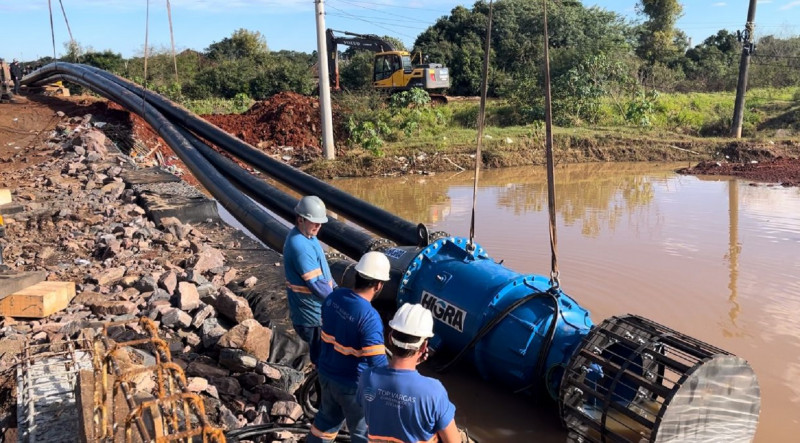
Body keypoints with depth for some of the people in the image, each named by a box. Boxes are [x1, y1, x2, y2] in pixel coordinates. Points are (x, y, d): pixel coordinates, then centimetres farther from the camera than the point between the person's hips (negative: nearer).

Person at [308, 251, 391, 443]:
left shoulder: (334, 296, -9)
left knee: (327, 418, 30)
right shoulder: (369, 317, -32)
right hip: (353, 385, -7)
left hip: (326, 374, 7)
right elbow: (378, 364, -29)